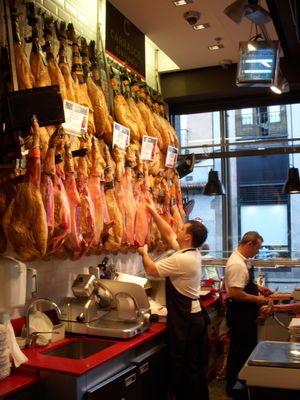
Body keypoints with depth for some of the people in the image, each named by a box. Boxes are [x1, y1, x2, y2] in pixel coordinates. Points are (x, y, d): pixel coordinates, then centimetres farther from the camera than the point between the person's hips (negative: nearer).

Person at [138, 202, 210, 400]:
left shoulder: (181, 259, -22)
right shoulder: (193, 253, 5)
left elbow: (151, 269, -15)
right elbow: (169, 234, 15)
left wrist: (144, 252, 3)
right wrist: (154, 213, 16)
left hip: (184, 320, -9)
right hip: (196, 316, 9)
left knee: (182, 368, 3)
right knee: (197, 366, 20)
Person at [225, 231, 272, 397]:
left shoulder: (243, 260, 7)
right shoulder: (237, 264, -25)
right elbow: (235, 293, -30)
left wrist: (257, 287, 10)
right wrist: (256, 299, -19)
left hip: (246, 313, 10)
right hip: (239, 313, -10)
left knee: (249, 348, 21)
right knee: (239, 351, 4)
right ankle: (233, 388, 21)